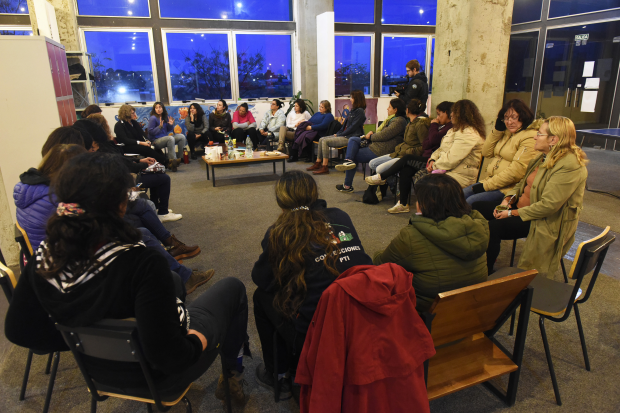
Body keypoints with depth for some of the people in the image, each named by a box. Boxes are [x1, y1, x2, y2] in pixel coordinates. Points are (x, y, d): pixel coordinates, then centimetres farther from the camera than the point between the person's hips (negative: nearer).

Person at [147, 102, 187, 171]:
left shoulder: (165, 117, 11)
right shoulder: (153, 118, -9)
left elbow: (168, 130, 20)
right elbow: (150, 132, -12)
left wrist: (171, 125, 0)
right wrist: (160, 126, -22)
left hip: (165, 137, 8)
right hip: (156, 141, -7)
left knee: (182, 137, -7)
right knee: (170, 138, -36)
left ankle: (179, 158, -5)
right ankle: (173, 161, -37)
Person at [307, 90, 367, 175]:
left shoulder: (360, 111, -11)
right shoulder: (353, 110, 19)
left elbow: (352, 127, -18)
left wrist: (340, 134, -13)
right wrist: (338, 133, 8)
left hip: (350, 138, -10)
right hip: (344, 135, 10)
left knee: (325, 141, -22)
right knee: (322, 139, 3)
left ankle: (324, 167, -19)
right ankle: (318, 163, 4)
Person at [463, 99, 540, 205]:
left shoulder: (530, 138, -13)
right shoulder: (506, 132, 13)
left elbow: (516, 172, -20)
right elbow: (486, 153, 11)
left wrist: (486, 185, -18)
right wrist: (497, 129, 1)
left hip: (508, 188, -8)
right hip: (490, 180, 8)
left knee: (471, 201, -25)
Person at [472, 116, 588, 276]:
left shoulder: (569, 166, -22)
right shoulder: (543, 157, 8)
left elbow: (548, 205, -26)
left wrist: (513, 213, -21)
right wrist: (508, 199, -3)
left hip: (545, 222, -10)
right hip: (521, 207, 10)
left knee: (493, 226, -29)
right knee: (476, 207, -2)